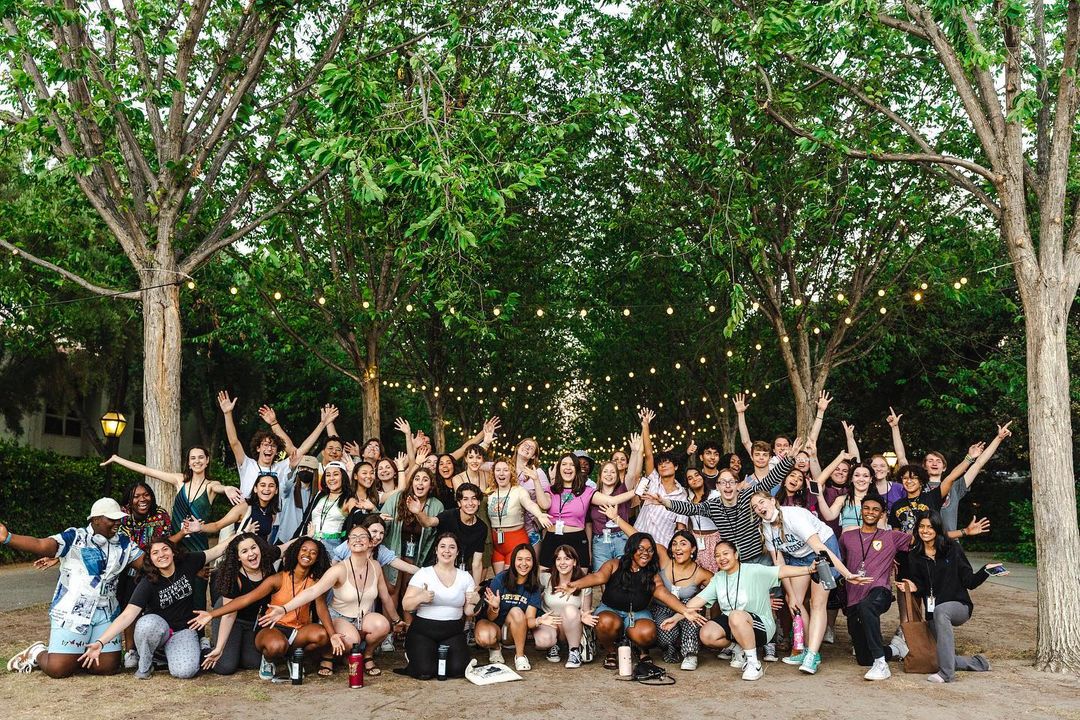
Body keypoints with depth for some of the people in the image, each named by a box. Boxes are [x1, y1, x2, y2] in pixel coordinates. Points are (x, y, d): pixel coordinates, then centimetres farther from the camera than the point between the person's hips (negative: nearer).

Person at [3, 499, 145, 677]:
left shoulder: (124, 543, 10)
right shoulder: (74, 538, -5)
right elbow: (41, 545, -18)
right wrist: (7, 537, -34)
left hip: (106, 614, 4)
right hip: (72, 613, -4)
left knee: (107, 668, -1)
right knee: (58, 669, -8)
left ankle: (79, 654, 29)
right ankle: (38, 653, 27)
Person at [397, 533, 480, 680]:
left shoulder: (465, 577, 7)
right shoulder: (423, 574, -1)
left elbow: (468, 612, 7)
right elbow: (406, 606, -4)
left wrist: (475, 603, -14)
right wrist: (419, 598, -23)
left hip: (453, 633, 2)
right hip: (423, 631, -2)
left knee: (458, 670, -19)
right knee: (425, 672, -21)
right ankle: (414, 656, 14)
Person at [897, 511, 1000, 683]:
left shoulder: (953, 549, -3)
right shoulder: (915, 557, 5)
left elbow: (969, 582, -4)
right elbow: (921, 589, 5)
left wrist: (986, 570, -20)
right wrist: (914, 588, -17)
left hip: (959, 606, -4)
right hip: (933, 613, 4)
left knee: (940, 610, -39)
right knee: (948, 659, -2)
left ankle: (946, 673, -36)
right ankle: (979, 662, 33)